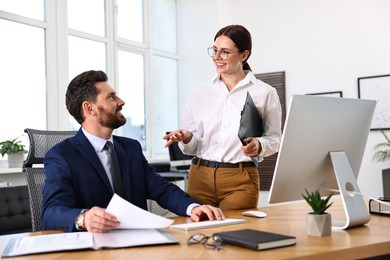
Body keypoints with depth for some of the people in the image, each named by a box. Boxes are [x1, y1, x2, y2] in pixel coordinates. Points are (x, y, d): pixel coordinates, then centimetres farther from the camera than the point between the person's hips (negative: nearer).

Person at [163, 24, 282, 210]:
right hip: (200, 176, 2)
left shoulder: (265, 93, 1)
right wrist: (186, 138, -11)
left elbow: (275, 138, 5)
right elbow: (191, 146, 11)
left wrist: (259, 145, -15)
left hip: (240, 180, -2)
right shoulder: (199, 92, 8)